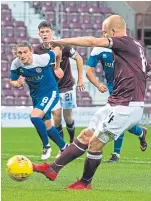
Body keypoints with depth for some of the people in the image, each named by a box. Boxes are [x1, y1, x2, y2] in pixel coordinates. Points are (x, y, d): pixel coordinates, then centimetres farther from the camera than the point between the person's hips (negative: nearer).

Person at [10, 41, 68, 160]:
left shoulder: (42, 59, -27)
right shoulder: (16, 64, -14)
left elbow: (57, 51, -9)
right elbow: (12, 81, 0)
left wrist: (57, 68, 7)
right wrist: (18, 83, -25)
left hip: (50, 93, -6)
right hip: (36, 96, 6)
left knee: (35, 117, -26)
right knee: (47, 126, 14)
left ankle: (46, 146, -6)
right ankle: (64, 148, 36)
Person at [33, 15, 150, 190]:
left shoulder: (125, 42, -13)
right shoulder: (135, 46, 14)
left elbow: (92, 42, -20)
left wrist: (60, 42, -13)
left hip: (126, 107, -10)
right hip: (116, 104, 10)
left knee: (95, 143, -2)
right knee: (85, 136, 10)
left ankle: (85, 183, 15)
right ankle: (53, 168, 14)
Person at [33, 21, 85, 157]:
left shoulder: (62, 46, -16)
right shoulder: (37, 51, -8)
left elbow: (79, 58, -4)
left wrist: (80, 79, -1)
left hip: (67, 87, -1)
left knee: (68, 118, 4)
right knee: (57, 116, -10)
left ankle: (72, 141, 32)